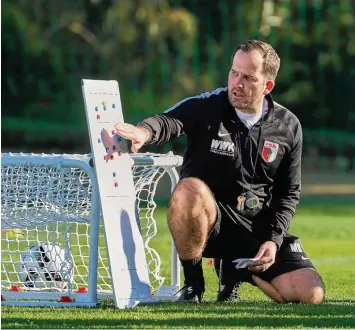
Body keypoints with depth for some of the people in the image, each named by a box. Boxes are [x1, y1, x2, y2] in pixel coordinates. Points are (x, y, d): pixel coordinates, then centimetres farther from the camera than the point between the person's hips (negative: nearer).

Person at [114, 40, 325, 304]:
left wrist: (274, 240, -5)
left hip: (258, 229, 4)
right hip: (210, 221, -3)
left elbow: (289, 192, 9)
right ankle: (193, 283, -15)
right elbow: (169, 121, -32)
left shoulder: (288, 127, 2)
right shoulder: (206, 108, -10)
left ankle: (234, 270, 18)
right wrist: (144, 131, -56)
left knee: (312, 294, -12)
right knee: (190, 189, -39)